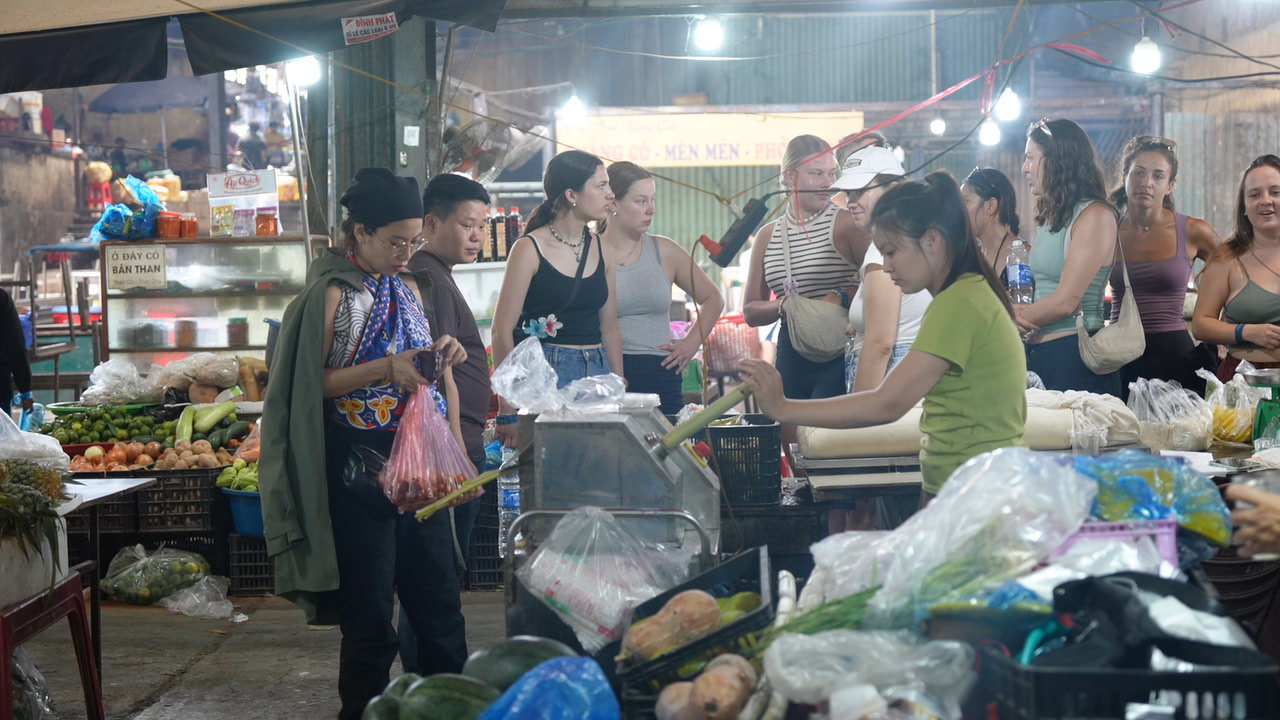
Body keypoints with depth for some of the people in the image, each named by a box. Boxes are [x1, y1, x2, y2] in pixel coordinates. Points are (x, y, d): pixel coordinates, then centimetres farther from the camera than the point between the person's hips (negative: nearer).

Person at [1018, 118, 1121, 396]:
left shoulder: (1095, 216, -10)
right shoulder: (1050, 216, 17)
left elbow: (1065, 302, -15)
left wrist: (1011, 317, -1)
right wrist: (1013, 312, -9)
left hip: (1075, 355, -8)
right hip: (1036, 352, 8)